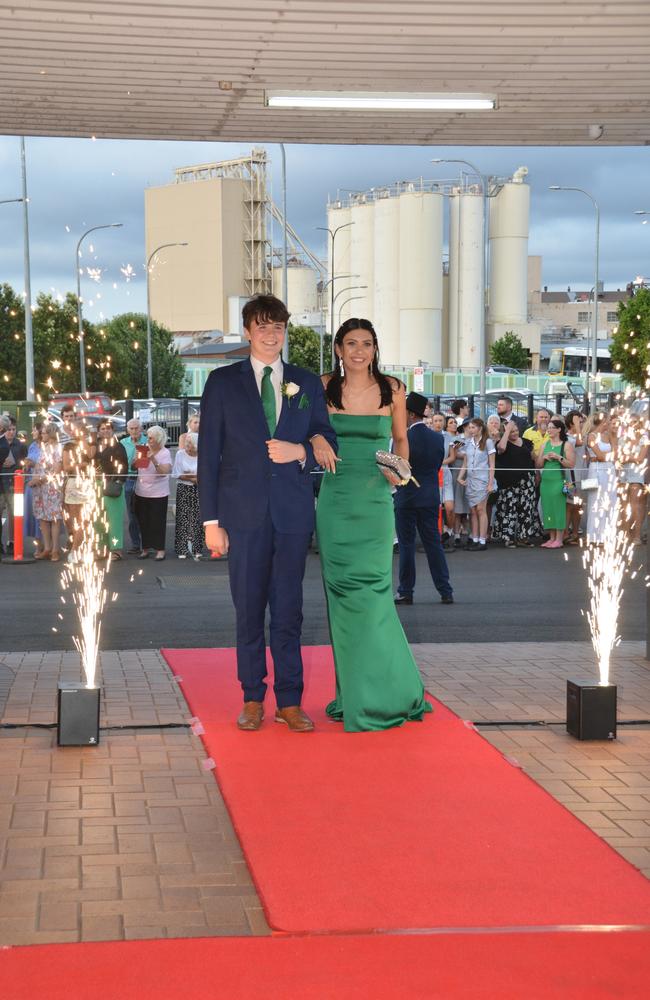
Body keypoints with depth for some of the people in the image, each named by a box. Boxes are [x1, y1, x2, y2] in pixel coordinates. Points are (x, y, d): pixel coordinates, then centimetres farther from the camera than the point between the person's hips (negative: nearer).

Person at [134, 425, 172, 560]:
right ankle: (146, 548, 17)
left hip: (158, 493, -5)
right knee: (143, 522, 8)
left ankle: (160, 550, 4)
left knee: (157, 522, -3)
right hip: (141, 492, 5)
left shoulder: (165, 453, -8)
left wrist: (153, 460, -30)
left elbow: (165, 472, -21)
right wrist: (137, 459, -7)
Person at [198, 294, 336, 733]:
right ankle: (253, 700, 13)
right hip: (244, 512, -1)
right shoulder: (223, 382, 5)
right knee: (249, 610, 4)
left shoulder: (308, 383, 11)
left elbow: (328, 441, 13)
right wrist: (211, 519, -4)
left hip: (293, 511, 1)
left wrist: (301, 451, -11)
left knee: (289, 610, 3)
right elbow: (209, 453, 2)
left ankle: (290, 701, 9)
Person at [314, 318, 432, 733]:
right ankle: (354, 693, 13)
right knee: (343, 591, 3)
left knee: (369, 589, -6)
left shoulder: (392, 389, 2)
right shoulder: (324, 388, 3)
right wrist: (316, 441, -10)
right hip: (336, 500, 1)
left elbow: (401, 439, 13)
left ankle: (377, 692, 7)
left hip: (374, 500, -1)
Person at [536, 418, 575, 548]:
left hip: (559, 481, -5)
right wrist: (544, 458, -3)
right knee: (547, 508, 4)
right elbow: (538, 465, 15)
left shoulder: (566, 445, 0)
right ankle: (552, 538, 10)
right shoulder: (545, 445, 14)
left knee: (558, 508, -6)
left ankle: (559, 539, -3)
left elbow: (571, 464, -6)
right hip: (545, 481, 5)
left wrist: (558, 457, -15)